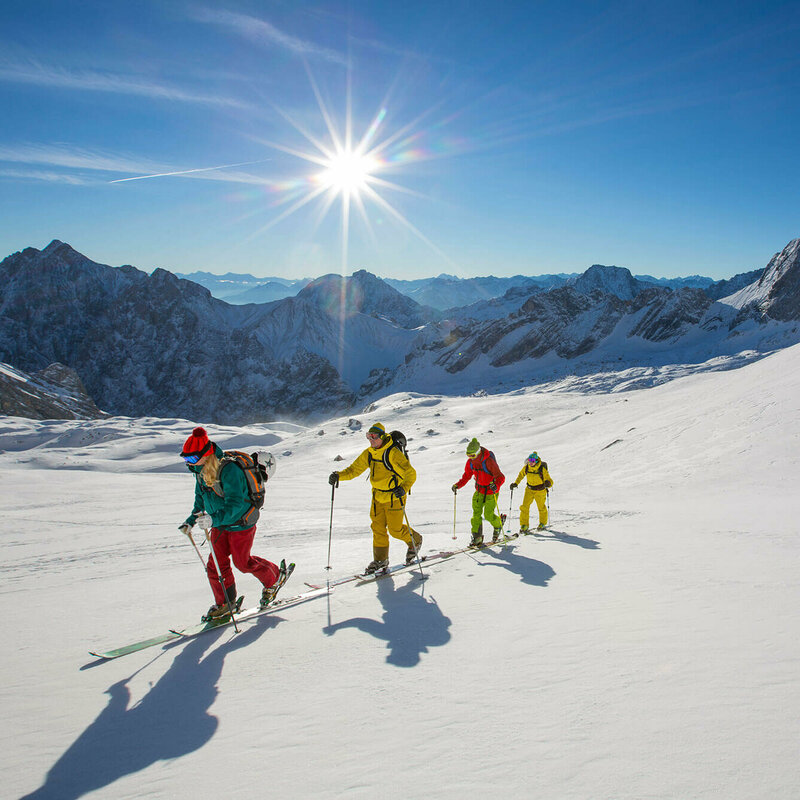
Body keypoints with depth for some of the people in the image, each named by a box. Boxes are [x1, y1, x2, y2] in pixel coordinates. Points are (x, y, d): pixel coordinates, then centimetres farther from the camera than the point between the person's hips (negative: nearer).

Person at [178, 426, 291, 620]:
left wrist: (214, 519, -46)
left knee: (242, 562, 5)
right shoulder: (201, 472, -2)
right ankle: (225, 602, 20)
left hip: (241, 523, -7)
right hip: (220, 524, 7)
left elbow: (235, 504, -35)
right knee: (216, 563, 3)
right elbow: (200, 500, 15)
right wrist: (190, 521, 5)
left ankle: (275, 577, 30)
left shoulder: (228, 470, -30)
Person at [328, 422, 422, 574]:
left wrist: (404, 489, -33)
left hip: (394, 496, -6)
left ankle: (415, 541, 28)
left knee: (395, 529, -1)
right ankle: (381, 559, 19)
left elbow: (411, 473, -18)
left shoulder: (393, 453, -20)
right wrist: (339, 476, -13)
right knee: (378, 527, 6)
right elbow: (354, 469, 4)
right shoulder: (368, 454, 1)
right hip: (378, 496, 6)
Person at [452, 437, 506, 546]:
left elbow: (501, 477, -28)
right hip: (479, 491, 6)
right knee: (476, 514, -1)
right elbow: (466, 476, 7)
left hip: (491, 492, -6)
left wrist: (496, 485, -47)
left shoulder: (489, 461, -28)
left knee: (488, 515, -3)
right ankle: (477, 538, 6)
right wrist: (458, 485, -6)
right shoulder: (470, 461, -8)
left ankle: (498, 525, 30)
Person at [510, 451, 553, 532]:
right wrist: (516, 483, -1)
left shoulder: (542, 469, -25)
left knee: (541, 508, 15)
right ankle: (524, 526, 3)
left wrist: (548, 483, -47)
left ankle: (542, 524, 40)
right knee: (524, 507, -7)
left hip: (540, 491, -3)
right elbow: (521, 474, 8)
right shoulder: (526, 467, -13)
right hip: (529, 489, 3)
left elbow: (550, 481, -24)